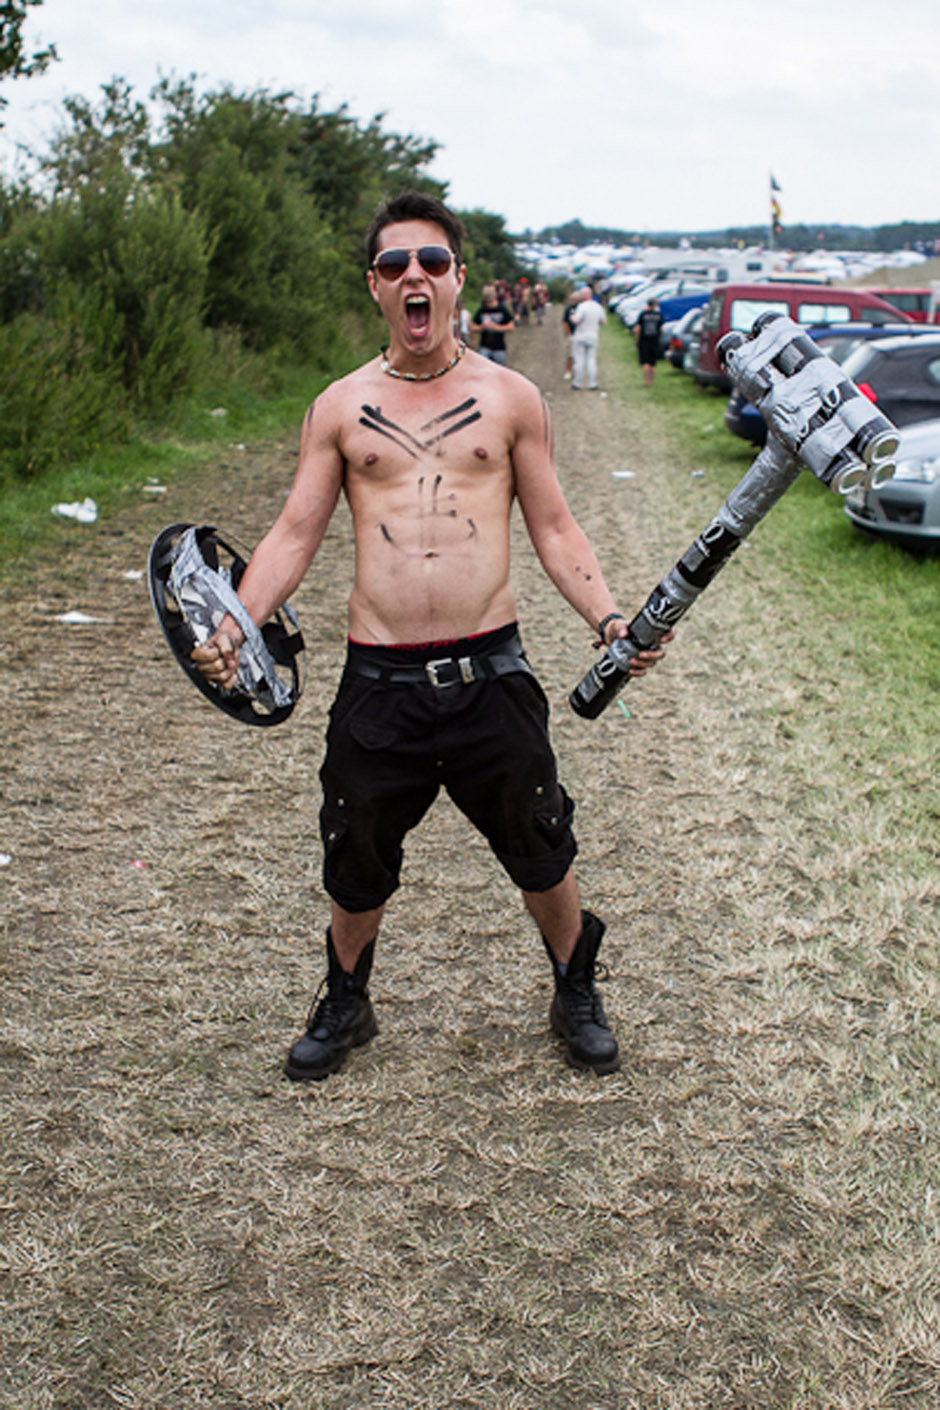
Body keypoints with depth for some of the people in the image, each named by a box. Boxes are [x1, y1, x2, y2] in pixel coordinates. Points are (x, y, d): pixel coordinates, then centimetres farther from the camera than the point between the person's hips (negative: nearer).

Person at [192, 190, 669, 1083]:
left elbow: (553, 528, 7)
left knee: (541, 855, 10)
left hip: (490, 673, 0)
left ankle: (576, 997, 36)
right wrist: (235, 625, -11)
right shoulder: (340, 408, 6)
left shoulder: (510, 398, 5)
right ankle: (345, 1004, 40)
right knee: (356, 864, 13)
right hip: (378, 679, 1)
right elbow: (294, 533, 4)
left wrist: (608, 619, -7)